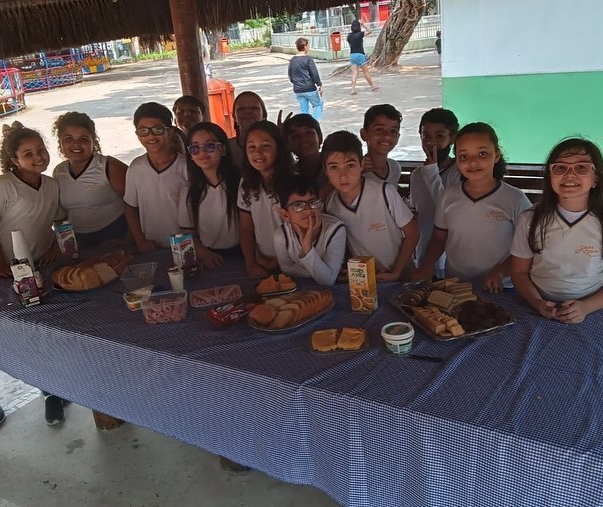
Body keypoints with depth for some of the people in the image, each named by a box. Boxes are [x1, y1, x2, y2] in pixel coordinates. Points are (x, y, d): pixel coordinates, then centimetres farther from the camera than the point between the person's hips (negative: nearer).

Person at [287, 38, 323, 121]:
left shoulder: (292, 61, 6)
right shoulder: (308, 59, -11)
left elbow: (290, 75, 14)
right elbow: (314, 74, -11)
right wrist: (320, 85, -2)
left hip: (297, 90, 5)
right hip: (310, 89, -5)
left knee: (303, 109, 12)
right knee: (318, 105, 11)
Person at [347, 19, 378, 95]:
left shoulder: (349, 35, 2)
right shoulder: (360, 34, -10)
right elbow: (369, 31, 3)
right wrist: (363, 25, 5)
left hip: (352, 55, 5)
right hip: (359, 55, -5)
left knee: (354, 73, 2)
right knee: (366, 72, 8)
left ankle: (353, 89, -7)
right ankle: (373, 86, 22)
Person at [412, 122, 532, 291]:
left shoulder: (515, 199, -4)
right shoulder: (448, 196, 5)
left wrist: (499, 272, -13)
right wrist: (425, 268, -3)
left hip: (497, 290, -2)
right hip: (453, 286, 3)